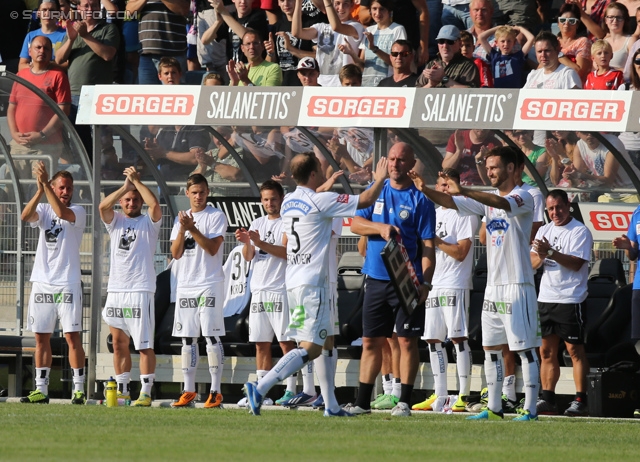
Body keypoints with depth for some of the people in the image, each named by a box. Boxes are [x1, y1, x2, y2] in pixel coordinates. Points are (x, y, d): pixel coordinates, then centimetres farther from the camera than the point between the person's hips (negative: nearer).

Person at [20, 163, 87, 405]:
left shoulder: (78, 212, 0)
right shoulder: (43, 210, 9)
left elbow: (62, 212, -23)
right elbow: (26, 216, -13)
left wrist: (45, 183, -26)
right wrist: (40, 189, -26)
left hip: (68, 283, -4)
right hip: (42, 282, 4)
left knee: (72, 336, -6)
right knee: (41, 337, 6)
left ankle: (79, 389, -3)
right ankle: (41, 389, 10)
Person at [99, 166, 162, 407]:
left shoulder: (149, 222, 4)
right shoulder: (116, 221, 14)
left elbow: (155, 204, -15)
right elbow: (103, 206, -5)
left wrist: (137, 181, -9)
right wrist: (125, 186, -8)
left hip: (141, 290, -5)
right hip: (115, 290, 5)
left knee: (145, 345, -7)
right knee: (119, 344, 9)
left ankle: (146, 393, -9)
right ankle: (122, 390, 15)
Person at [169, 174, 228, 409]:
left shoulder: (216, 217, -1)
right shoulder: (181, 218, 14)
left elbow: (213, 248, -12)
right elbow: (176, 253, 6)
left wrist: (193, 229, -19)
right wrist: (182, 230, -9)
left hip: (209, 284, -5)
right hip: (185, 284, 5)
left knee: (211, 336, -8)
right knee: (187, 338, 6)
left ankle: (215, 391, -8)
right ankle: (188, 391, 10)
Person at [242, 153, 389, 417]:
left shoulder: (288, 202, 11)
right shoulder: (321, 201, -12)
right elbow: (366, 200, -6)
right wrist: (380, 179, 11)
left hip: (293, 283, 9)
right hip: (312, 284, -9)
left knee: (327, 343, 18)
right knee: (310, 348, -12)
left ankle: (331, 405, 18)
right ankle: (259, 389, -25)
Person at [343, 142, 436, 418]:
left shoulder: (420, 200, -3)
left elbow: (428, 246, -6)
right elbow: (355, 223, 2)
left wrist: (425, 282, -17)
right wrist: (381, 227, -17)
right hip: (376, 279, 4)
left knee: (407, 341, -3)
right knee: (370, 341, 8)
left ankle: (404, 402, 1)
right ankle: (362, 402, 13)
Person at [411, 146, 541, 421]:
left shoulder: (523, 197, -9)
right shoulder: (488, 199, 14)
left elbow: (503, 203, -30)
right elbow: (451, 202, 9)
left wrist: (465, 191, -42)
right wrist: (425, 190, -10)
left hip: (518, 285, -8)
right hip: (493, 285, 8)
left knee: (525, 348, -5)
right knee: (491, 348, 9)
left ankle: (530, 409, -5)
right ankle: (494, 408, 14)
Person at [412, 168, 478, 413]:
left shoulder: (465, 214, -5)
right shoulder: (434, 213, 19)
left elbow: (461, 252, -13)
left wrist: (435, 239, -12)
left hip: (456, 285, -8)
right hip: (433, 284, 8)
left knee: (458, 338, -9)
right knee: (433, 340, 7)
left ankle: (463, 396, -9)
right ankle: (439, 396, 12)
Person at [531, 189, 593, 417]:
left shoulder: (580, 231, -6)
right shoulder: (544, 231, 15)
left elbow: (576, 263, -16)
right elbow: (533, 263, 10)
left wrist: (550, 252, -24)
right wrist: (541, 255, -12)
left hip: (571, 299, -7)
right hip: (546, 298, 7)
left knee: (575, 349, -6)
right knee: (546, 350, 6)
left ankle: (580, 400, -6)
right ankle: (547, 399, 11)